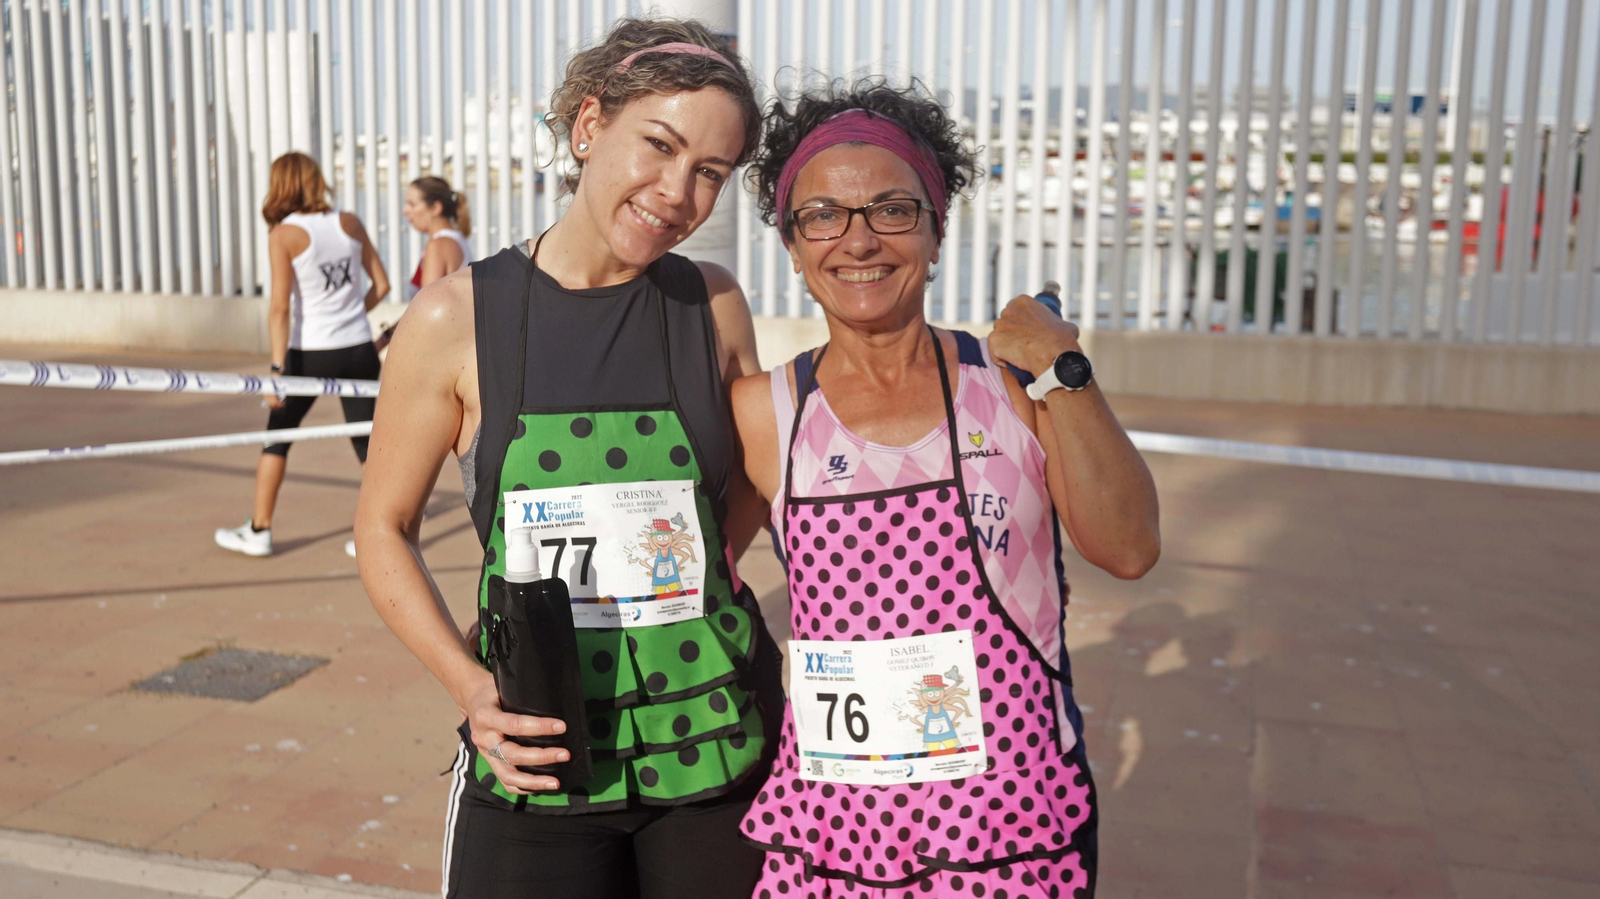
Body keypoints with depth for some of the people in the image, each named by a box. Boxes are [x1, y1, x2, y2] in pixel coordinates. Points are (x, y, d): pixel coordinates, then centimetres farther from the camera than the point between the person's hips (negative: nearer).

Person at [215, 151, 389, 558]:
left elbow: (280, 306, -14)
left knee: (277, 436, 14)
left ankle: (258, 531, 21)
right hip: (359, 349, 3)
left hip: (311, 354, -3)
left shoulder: (283, 235, -8)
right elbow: (381, 285, 7)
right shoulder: (350, 223, 2)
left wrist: (278, 368, -15)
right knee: (367, 441, 8)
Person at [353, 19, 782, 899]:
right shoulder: (457, 318, -7)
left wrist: (665, 597, -1)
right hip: (538, 756, -1)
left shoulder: (712, 305, -1)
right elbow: (384, 529, 2)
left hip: (719, 745, 2)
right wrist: (468, 686, -10)